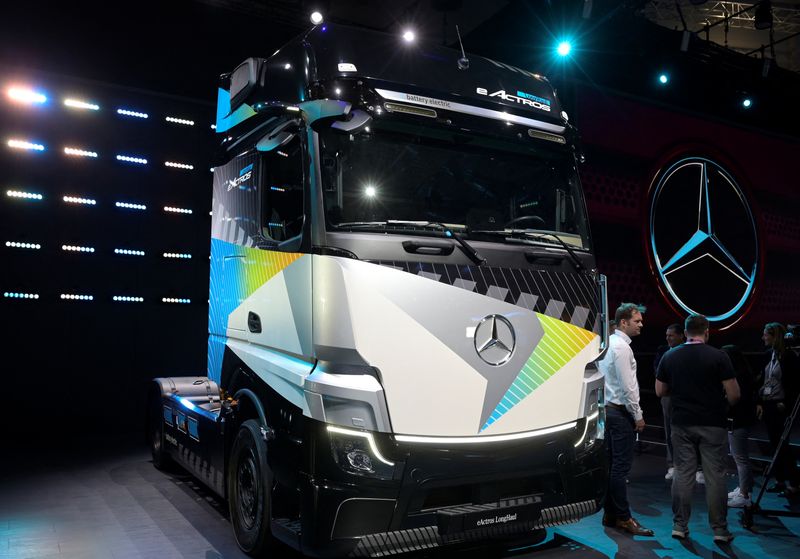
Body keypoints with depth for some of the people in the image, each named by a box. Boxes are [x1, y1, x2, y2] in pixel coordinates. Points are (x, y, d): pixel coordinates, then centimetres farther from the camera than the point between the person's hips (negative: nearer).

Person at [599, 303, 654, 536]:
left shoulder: (609, 342, 14)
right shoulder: (621, 347, -16)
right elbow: (627, 386, -18)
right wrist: (638, 415, -11)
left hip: (609, 409, 10)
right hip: (621, 412, -10)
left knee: (612, 464, 13)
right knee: (621, 466, -4)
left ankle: (610, 515, 20)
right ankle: (623, 517, 2)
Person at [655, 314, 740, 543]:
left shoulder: (670, 356, 1)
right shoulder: (718, 356, -8)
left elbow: (660, 391, 6)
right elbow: (734, 394, -9)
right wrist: (723, 404, 12)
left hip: (682, 423, 3)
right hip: (713, 424, -2)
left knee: (683, 473, 7)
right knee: (715, 476, 5)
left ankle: (679, 526, 11)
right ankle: (719, 529, 11)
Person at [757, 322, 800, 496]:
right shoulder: (769, 355, 7)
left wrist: (786, 403, -13)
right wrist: (760, 402, 8)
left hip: (780, 406, -7)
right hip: (767, 405, 7)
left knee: (781, 445, -2)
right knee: (774, 445, 11)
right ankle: (780, 480, 20)